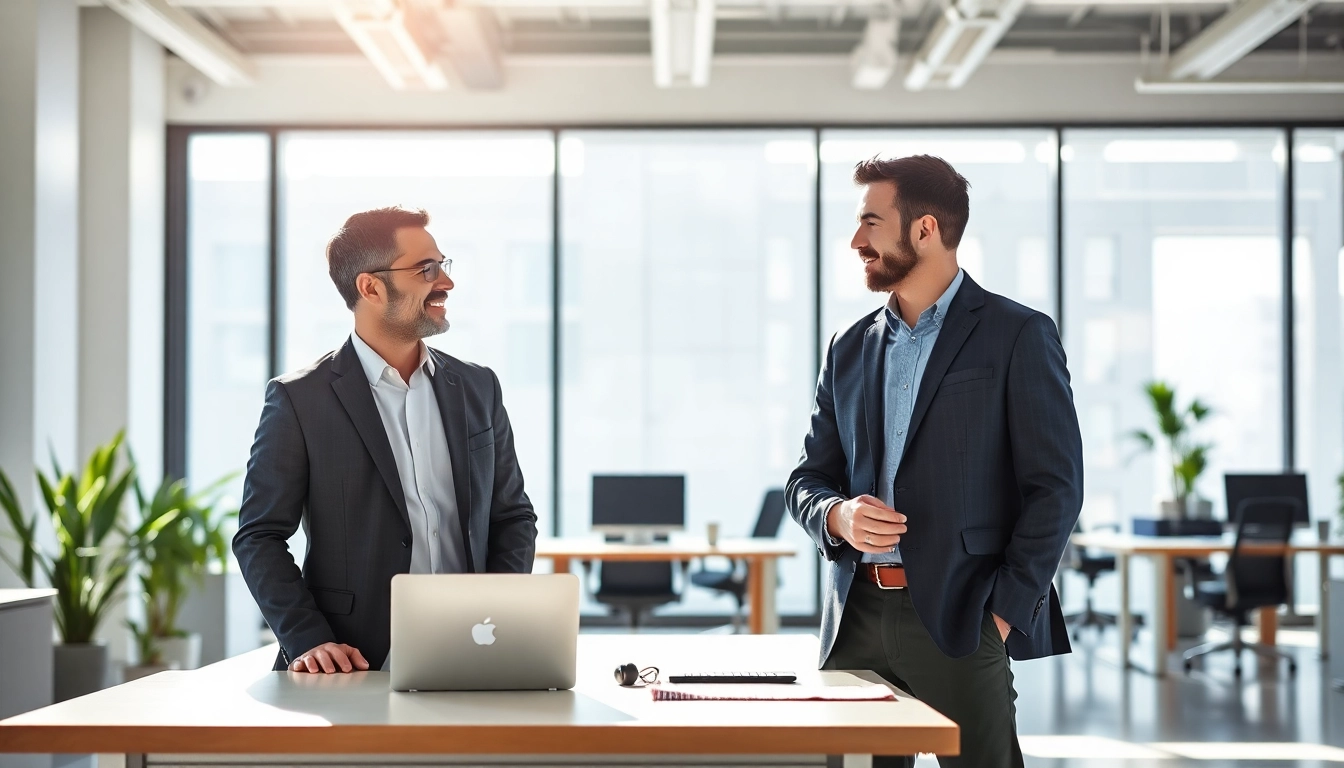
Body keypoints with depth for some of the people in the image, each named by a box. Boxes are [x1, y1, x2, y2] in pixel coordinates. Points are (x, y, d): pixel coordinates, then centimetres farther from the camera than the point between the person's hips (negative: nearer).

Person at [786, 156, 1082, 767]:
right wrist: (837, 515, -6)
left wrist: (1005, 612, -11)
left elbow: (1055, 486, -5)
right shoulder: (850, 349, 15)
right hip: (857, 617, 5)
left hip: (958, 619, -5)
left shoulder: (1017, 336, -1)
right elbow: (807, 479, 17)